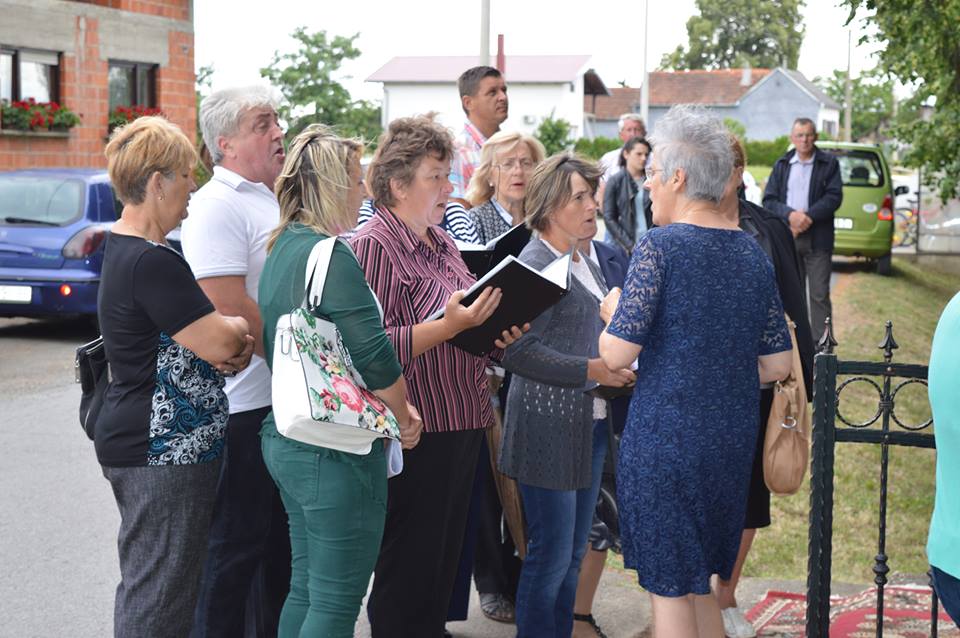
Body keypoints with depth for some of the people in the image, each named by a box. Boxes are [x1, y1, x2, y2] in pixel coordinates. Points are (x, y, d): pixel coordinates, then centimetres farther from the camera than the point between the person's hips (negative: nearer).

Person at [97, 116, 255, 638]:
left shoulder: (124, 249, 12)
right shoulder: (152, 263, -21)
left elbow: (186, 330, 15)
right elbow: (219, 343, -21)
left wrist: (232, 339, -6)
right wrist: (246, 326, 0)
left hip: (131, 437, 11)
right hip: (164, 453, -11)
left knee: (144, 585, 18)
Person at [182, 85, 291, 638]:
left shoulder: (274, 199, 14)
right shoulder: (218, 208, -15)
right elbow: (231, 312, -23)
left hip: (290, 402, 9)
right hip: (245, 406, -9)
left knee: (281, 536, 18)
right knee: (237, 543, 1)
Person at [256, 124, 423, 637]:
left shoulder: (282, 250, 12)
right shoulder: (329, 255, -18)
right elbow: (374, 356, -20)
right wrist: (404, 417, -2)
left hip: (286, 438, 10)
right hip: (336, 451, -10)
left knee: (306, 586, 19)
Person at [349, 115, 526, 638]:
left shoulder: (441, 242, 15)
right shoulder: (373, 246, -13)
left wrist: (494, 332, 6)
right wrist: (449, 325, -28)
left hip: (461, 426, 9)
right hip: (416, 433, -9)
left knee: (445, 561, 16)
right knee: (409, 572, 0)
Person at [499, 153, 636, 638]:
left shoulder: (585, 263, 15)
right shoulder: (535, 265, -13)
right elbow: (517, 351, -21)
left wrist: (620, 365, 8)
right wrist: (592, 370, -19)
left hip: (589, 425, 9)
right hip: (550, 429, -9)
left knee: (573, 554, 14)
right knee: (551, 554, -2)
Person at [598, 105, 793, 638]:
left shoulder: (659, 246, -13)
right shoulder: (754, 253, 6)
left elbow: (617, 354, -16)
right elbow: (778, 365, 9)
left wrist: (611, 311, 3)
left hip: (666, 439, -6)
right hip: (733, 439, 6)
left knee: (670, 590, 4)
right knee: (701, 583, 19)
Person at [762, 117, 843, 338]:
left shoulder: (829, 163, 3)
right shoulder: (782, 165, 11)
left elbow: (834, 196, -6)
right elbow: (768, 200, 4)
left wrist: (808, 217, -17)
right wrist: (790, 215, -14)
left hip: (817, 238, -3)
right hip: (787, 236, 3)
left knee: (819, 295, -3)